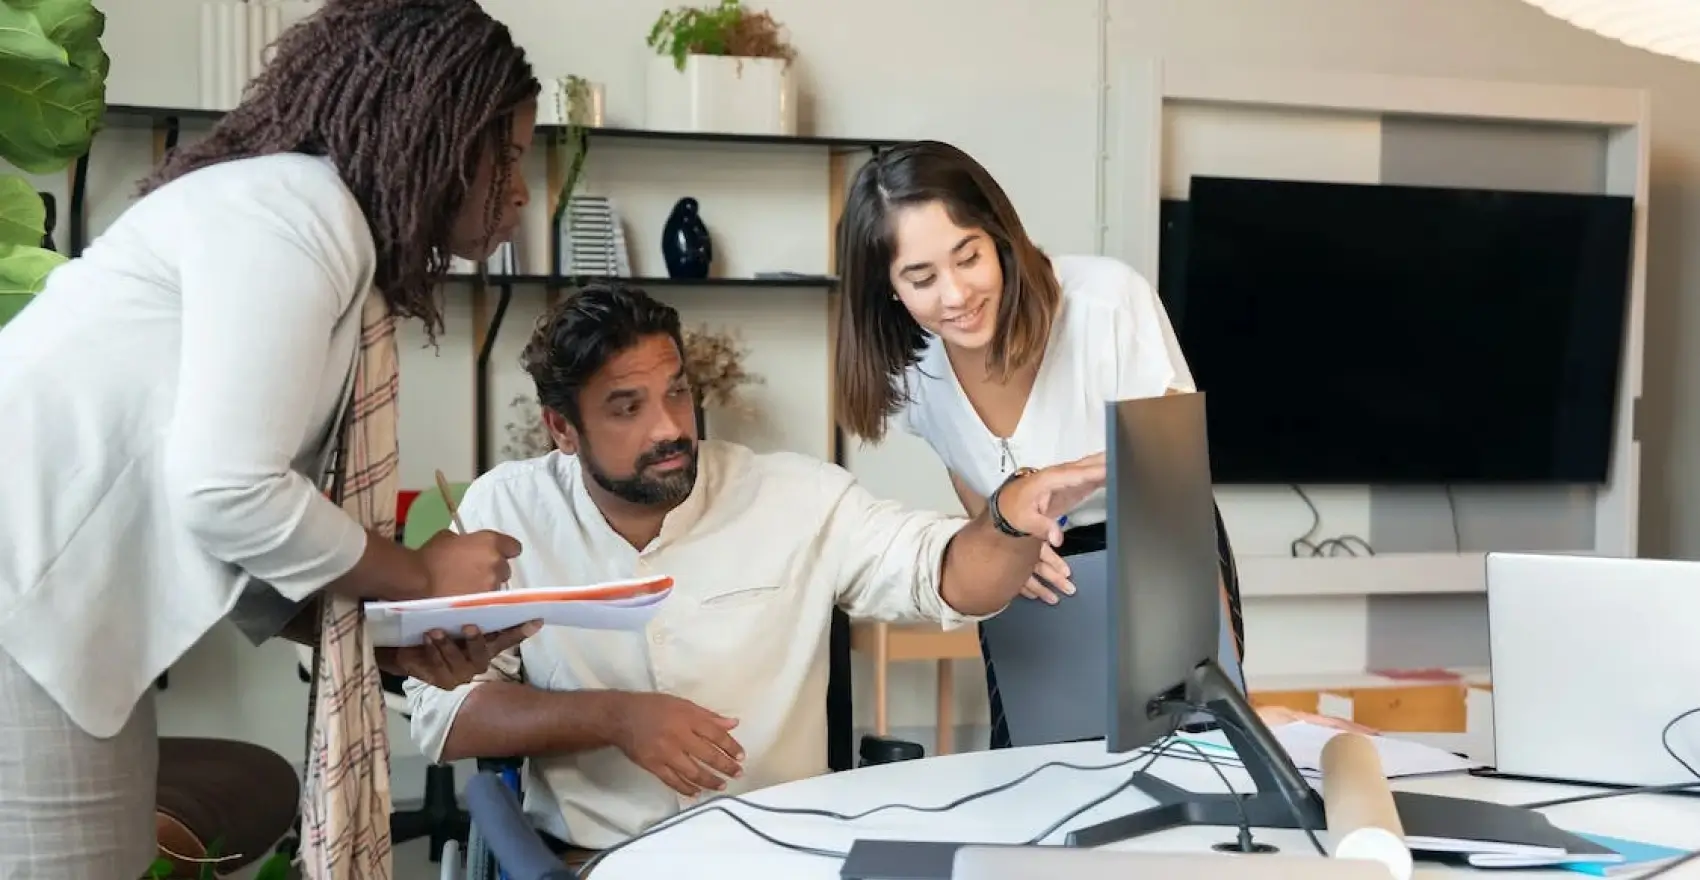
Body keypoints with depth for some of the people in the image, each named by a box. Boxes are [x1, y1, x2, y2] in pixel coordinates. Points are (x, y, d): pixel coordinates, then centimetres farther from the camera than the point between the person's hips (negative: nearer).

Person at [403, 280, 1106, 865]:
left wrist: (1011, 516, -27)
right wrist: (613, 717, -13)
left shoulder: (794, 496, 0)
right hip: (596, 856, -1)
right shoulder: (505, 511, 0)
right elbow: (441, 711, -1)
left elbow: (944, 577, -5)